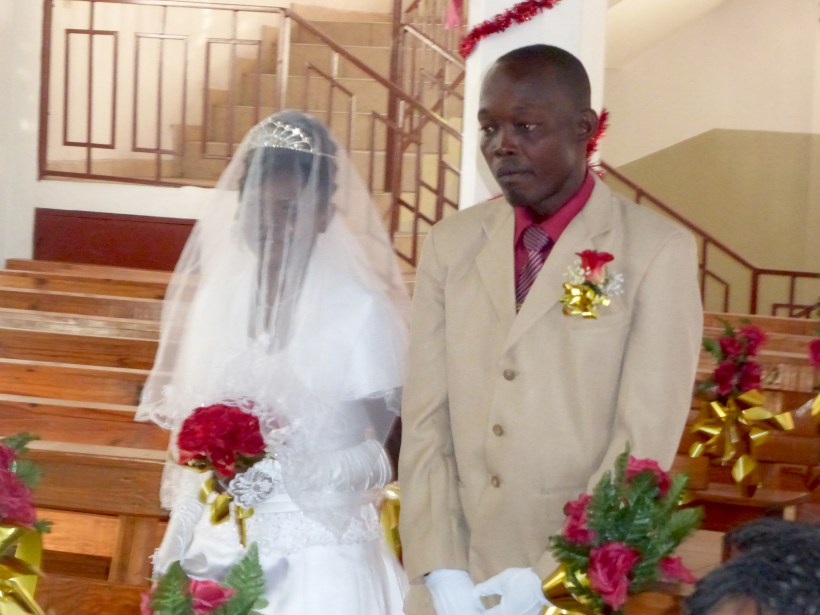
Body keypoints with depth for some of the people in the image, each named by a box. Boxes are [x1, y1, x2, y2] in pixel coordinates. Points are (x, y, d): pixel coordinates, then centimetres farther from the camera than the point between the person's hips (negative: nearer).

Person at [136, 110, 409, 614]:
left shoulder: (361, 310, -9)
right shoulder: (217, 299, 5)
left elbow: (393, 450, -9)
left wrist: (294, 470, -22)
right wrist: (175, 553, 6)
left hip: (318, 561, -4)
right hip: (220, 551, 4)